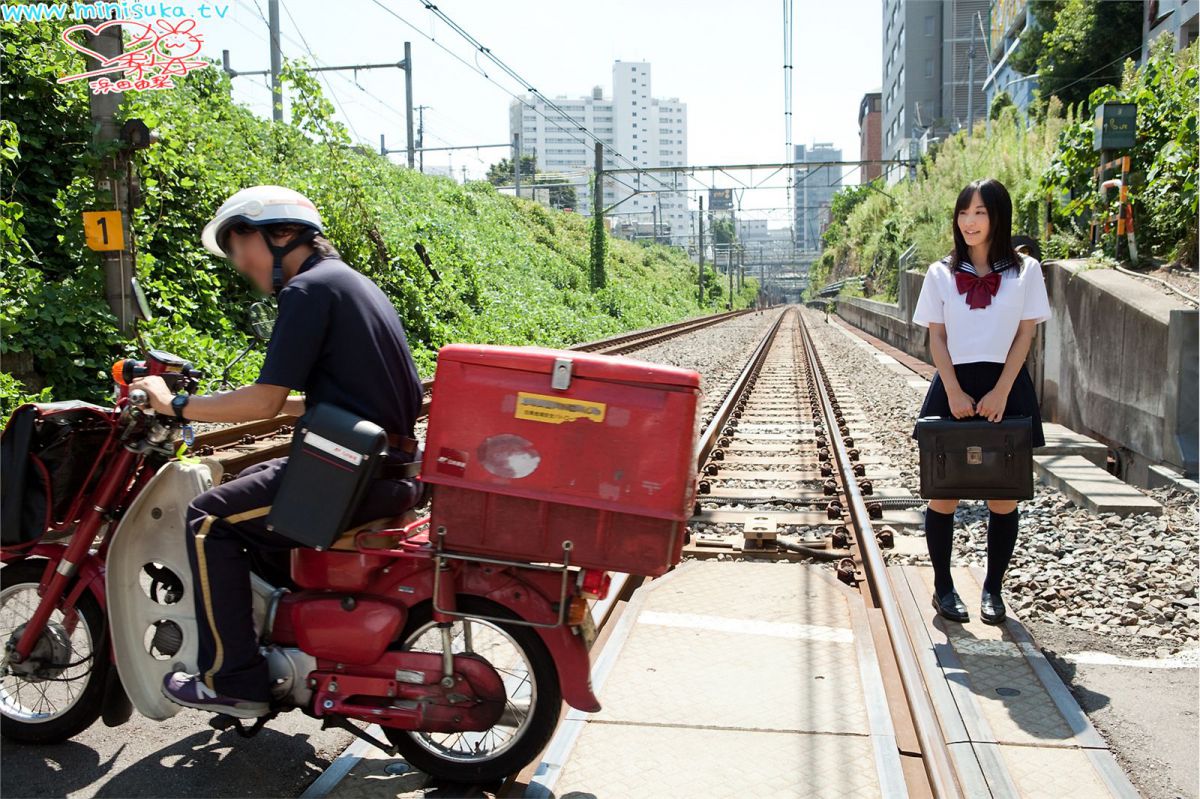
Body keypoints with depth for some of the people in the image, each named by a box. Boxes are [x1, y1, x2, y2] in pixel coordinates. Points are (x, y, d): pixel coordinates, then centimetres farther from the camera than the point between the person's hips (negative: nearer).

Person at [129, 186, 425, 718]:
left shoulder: (307, 289, -11)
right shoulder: (350, 282, 19)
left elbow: (266, 400, -16)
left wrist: (178, 406, -4)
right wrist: (279, 405, 25)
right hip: (388, 462, 10)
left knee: (209, 519, -2)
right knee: (248, 500, 25)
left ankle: (232, 679, 2)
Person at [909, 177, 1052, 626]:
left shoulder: (1024, 271, 3)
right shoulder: (942, 273, 5)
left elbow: (1024, 336, 0)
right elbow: (936, 337, 2)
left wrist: (1000, 392, -10)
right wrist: (955, 392, -9)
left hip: (1006, 389, 0)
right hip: (954, 388, 0)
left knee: (1003, 495, 4)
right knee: (944, 491, 2)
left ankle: (993, 589, 17)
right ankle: (943, 587, 14)